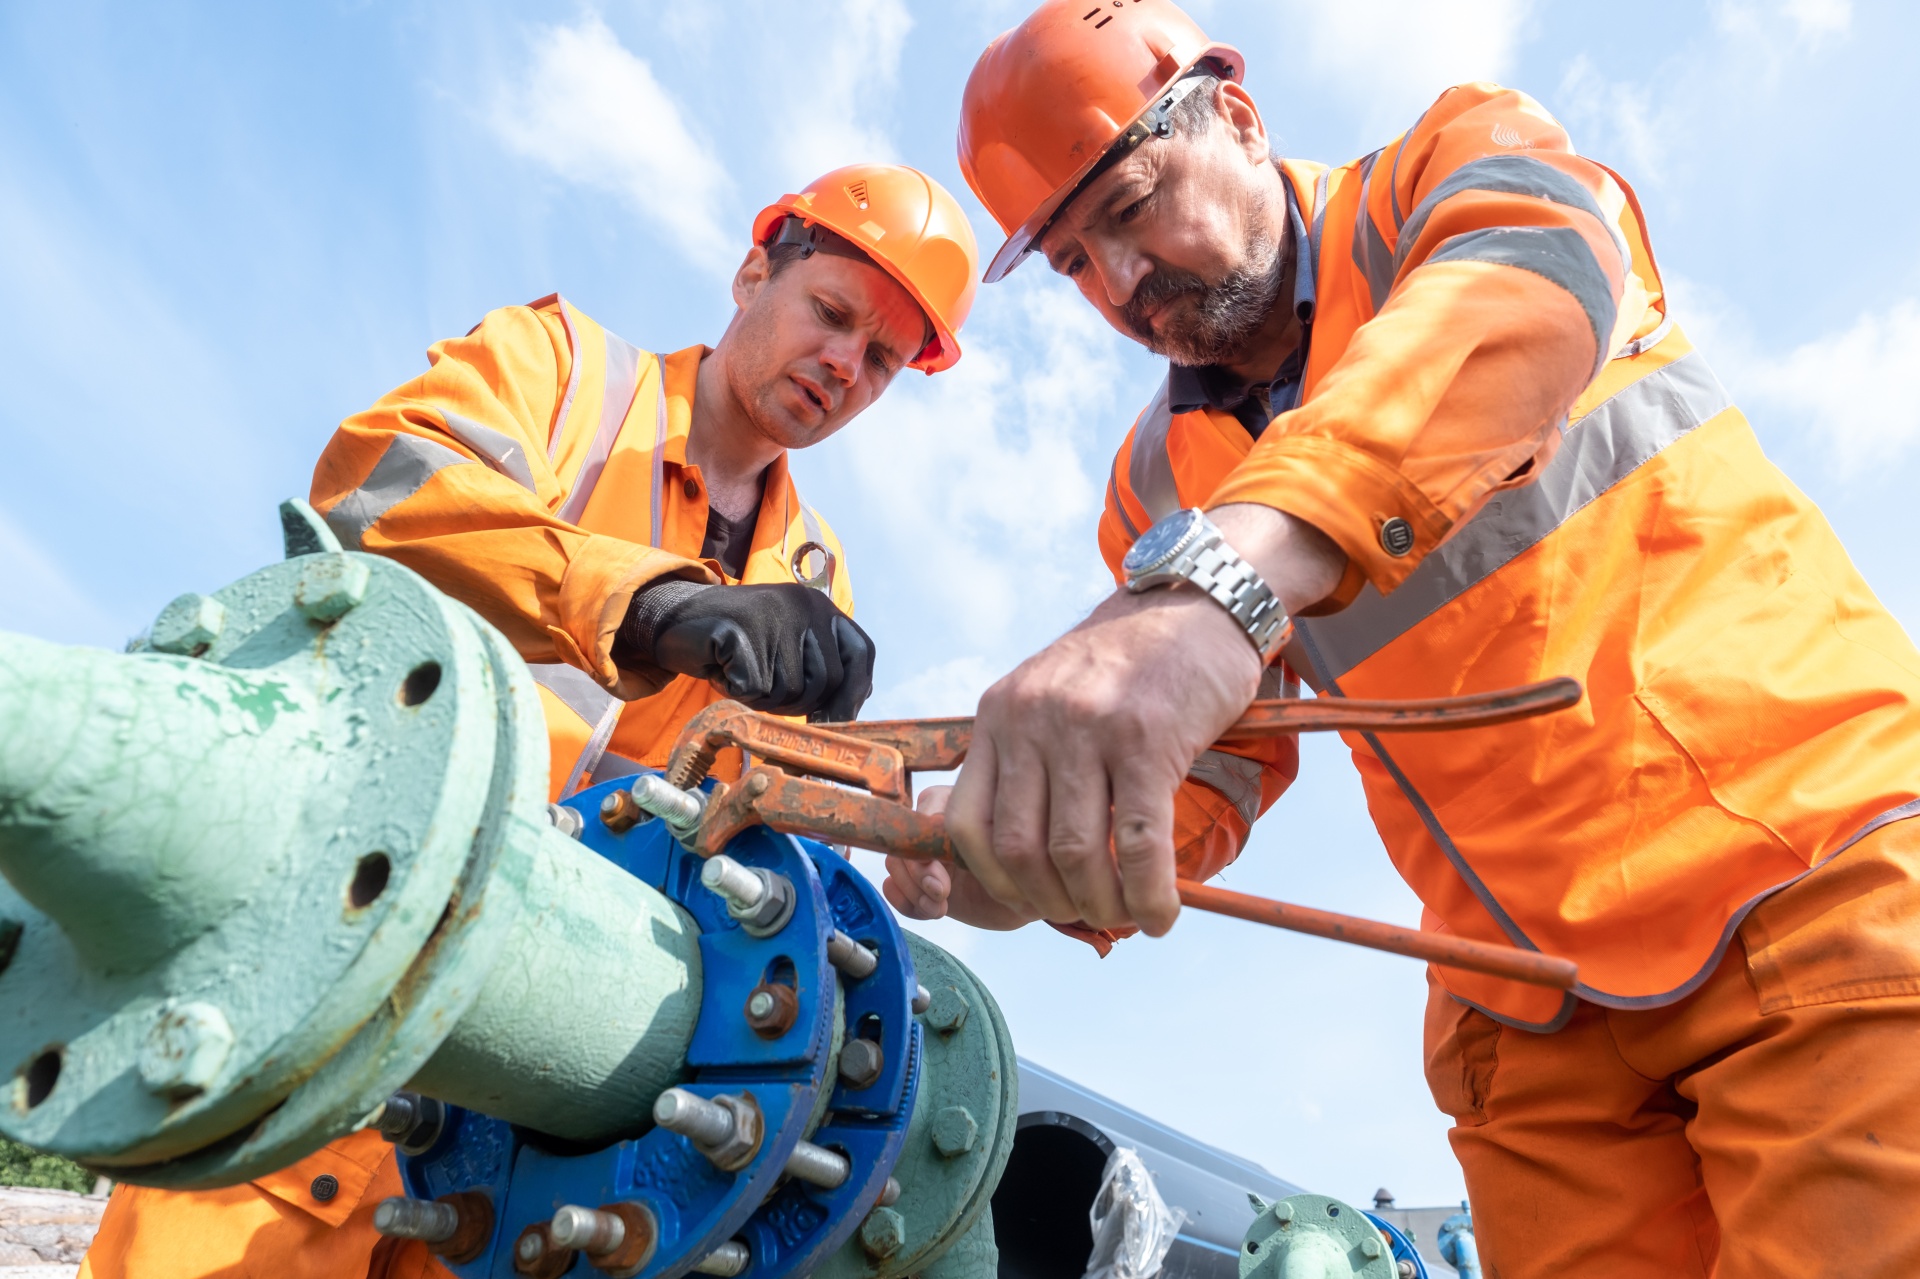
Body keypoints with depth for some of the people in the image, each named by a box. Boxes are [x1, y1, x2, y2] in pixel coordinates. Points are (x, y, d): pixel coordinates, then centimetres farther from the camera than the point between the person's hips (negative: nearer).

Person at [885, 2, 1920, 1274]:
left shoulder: (1464, 159, -1)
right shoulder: (1157, 485, 10)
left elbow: (1528, 277, -26)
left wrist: (1224, 571, -44)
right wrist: (1011, 835, -15)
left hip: (1817, 866, -3)